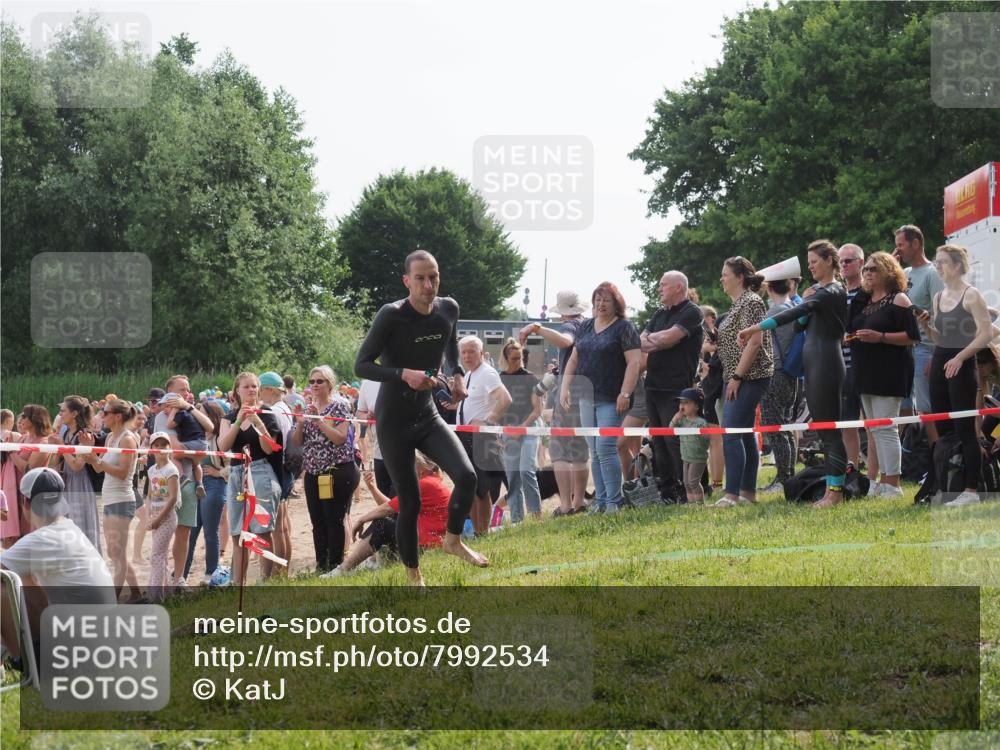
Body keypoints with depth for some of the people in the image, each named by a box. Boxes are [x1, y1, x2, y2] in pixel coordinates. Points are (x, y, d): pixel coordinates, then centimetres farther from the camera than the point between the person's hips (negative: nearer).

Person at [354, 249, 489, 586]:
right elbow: (361, 365, -18)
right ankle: (414, 576, 17)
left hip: (428, 416, 4)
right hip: (394, 422, -4)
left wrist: (457, 374, 2)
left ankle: (453, 540, 12)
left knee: (467, 475, -15)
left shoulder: (448, 309, -2)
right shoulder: (391, 316, -19)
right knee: (410, 502, -1)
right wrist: (404, 374, -31)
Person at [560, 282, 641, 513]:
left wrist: (625, 394, -18)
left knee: (605, 447, -13)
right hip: (587, 398, 7)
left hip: (611, 399, -7)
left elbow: (634, 362, -11)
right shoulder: (586, 327, 15)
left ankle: (614, 502, -9)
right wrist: (565, 387, 8)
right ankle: (600, 501, 11)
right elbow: (574, 359, 19)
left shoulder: (624, 327, -4)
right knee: (594, 451, 7)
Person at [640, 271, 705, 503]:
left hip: (676, 389, -8)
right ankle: (666, 491, 13)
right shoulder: (659, 314, 20)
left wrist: (651, 337, 1)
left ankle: (686, 491, -6)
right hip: (654, 386, 8)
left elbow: (669, 338, -17)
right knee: (659, 442, 8)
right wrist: (660, 342, -8)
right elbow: (641, 344, 11)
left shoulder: (691, 313, -5)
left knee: (674, 440, -10)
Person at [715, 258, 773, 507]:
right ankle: (748, 491, 15)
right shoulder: (738, 304, 18)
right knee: (744, 434, 11)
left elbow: (754, 342, -20)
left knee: (731, 434, -15)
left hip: (748, 378, -10)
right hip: (735, 377, 10)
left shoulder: (751, 302, -12)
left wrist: (737, 377, -20)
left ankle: (732, 494, -18)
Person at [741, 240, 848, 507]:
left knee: (829, 427, -8)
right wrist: (804, 302, -2)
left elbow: (795, 314, -24)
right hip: (813, 362, 10)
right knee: (822, 427, 9)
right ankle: (831, 487, 11)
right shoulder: (818, 291, 17)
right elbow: (803, 323, 17)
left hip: (827, 362, -10)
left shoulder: (833, 292, -12)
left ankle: (836, 489, -7)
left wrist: (756, 328, -30)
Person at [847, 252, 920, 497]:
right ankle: (878, 482, 13)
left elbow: (912, 337, -13)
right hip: (866, 372, 9)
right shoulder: (864, 301, 17)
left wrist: (880, 337, -20)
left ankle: (892, 485, -9)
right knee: (873, 429, 9)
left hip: (889, 373, -9)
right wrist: (851, 338, 6)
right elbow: (853, 331, 28)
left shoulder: (898, 299, -6)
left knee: (884, 428, -11)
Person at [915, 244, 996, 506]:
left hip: (962, 366, -8)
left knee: (965, 429, -7)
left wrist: (959, 357, -20)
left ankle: (971, 490, -4)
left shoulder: (971, 295, -7)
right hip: (939, 364, 8)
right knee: (943, 429, 9)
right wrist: (926, 325, 2)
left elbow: (987, 333, -14)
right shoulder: (938, 297, 14)